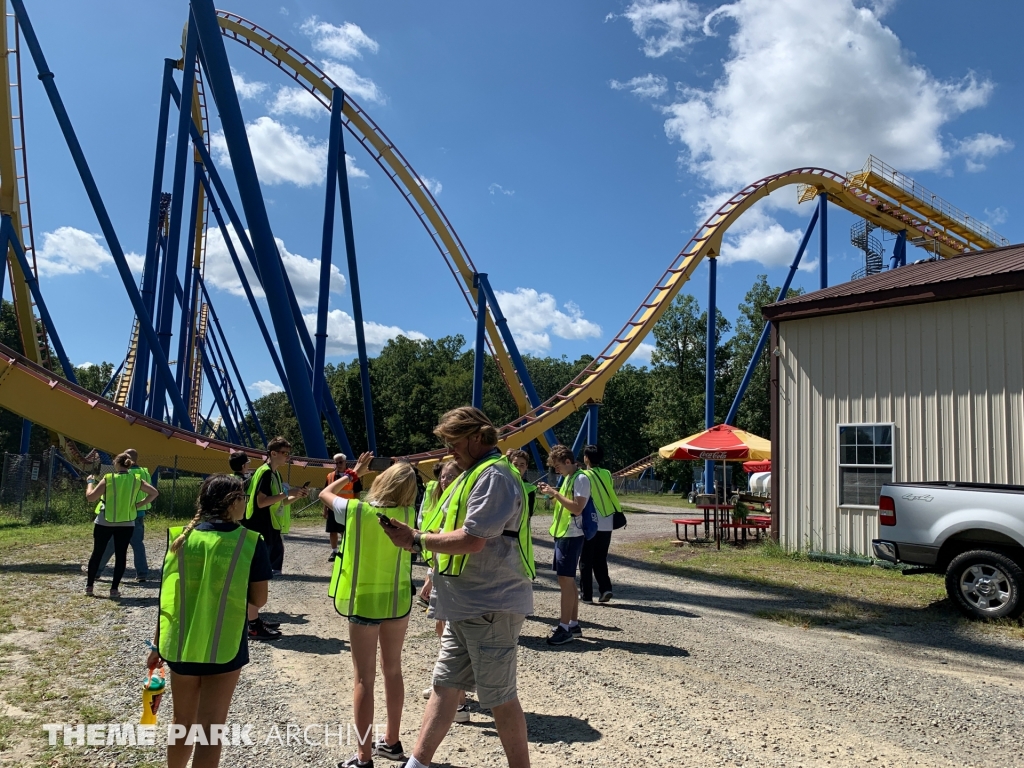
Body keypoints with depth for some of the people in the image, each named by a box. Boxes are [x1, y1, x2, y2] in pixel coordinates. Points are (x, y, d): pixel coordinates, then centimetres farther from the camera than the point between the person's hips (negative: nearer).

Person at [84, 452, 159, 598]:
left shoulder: (108, 479, -10)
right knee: (121, 555, 5)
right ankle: (114, 589, 4)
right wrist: (139, 505, 0)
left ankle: (89, 586, 23)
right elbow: (155, 492, -4)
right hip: (126, 523, 1)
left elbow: (90, 497, -9)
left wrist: (90, 482, 6)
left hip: (104, 522, -1)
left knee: (97, 553, 14)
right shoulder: (136, 480, -2)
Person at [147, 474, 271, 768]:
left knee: (183, 722, 23)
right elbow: (258, 600, -7)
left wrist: (157, 645, 12)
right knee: (209, 730, 5)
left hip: (181, 644, 4)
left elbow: (166, 595, 2)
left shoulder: (180, 537, -2)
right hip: (225, 647, -3)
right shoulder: (251, 543, -11)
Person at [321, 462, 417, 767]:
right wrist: (408, 475, 9)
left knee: (364, 678, 3)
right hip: (398, 599, 3)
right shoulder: (408, 514, -8)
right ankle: (391, 741, 32)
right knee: (393, 670, 18)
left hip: (363, 601, -3)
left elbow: (325, 493, 7)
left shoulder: (354, 509, -13)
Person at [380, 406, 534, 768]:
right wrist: (418, 539, 3)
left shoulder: (493, 476, -19)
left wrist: (417, 539, -15)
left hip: (490, 606, -10)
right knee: (444, 685, 16)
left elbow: (471, 540, -26)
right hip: (466, 606, 10)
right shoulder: (475, 474, 14)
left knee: (499, 697, 2)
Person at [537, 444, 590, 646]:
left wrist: (556, 493, -20)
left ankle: (565, 628, -3)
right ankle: (573, 624, 20)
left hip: (571, 536, -10)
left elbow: (577, 508, -23)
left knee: (565, 580, -8)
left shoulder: (581, 479, -15)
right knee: (568, 580, 13)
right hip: (563, 534, 10)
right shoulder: (568, 478, 15)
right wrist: (551, 493, 7)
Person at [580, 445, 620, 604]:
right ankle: (605, 588, 1)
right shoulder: (607, 474, 6)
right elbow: (612, 496, 5)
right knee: (601, 559, 15)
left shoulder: (584, 476, -9)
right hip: (606, 524, 5)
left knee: (586, 560, 6)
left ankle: (586, 594, 9)